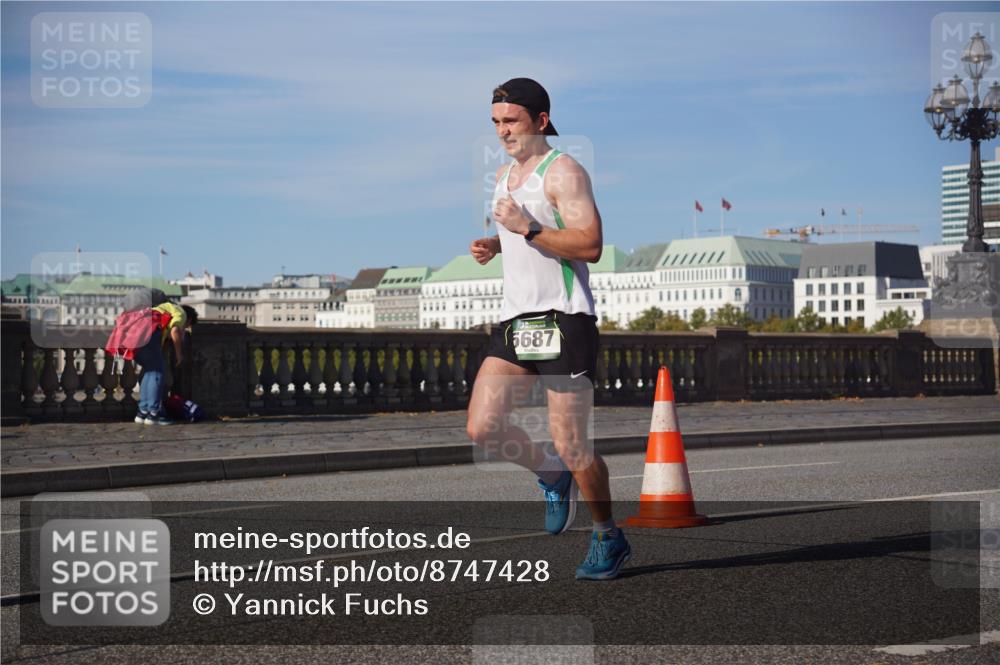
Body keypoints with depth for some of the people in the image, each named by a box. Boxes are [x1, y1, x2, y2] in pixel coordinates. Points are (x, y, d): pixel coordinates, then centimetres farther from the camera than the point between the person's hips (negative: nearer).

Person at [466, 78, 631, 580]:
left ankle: (609, 538, 15)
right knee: (482, 429, -5)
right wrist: (492, 245, 13)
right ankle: (552, 477, 22)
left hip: (562, 318, -7)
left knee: (570, 444, -5)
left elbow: (590, 245, -18)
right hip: (514, 319, 8)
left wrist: (525, 228, -22)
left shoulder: (563, 171, -8)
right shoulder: (504, 175, 18)